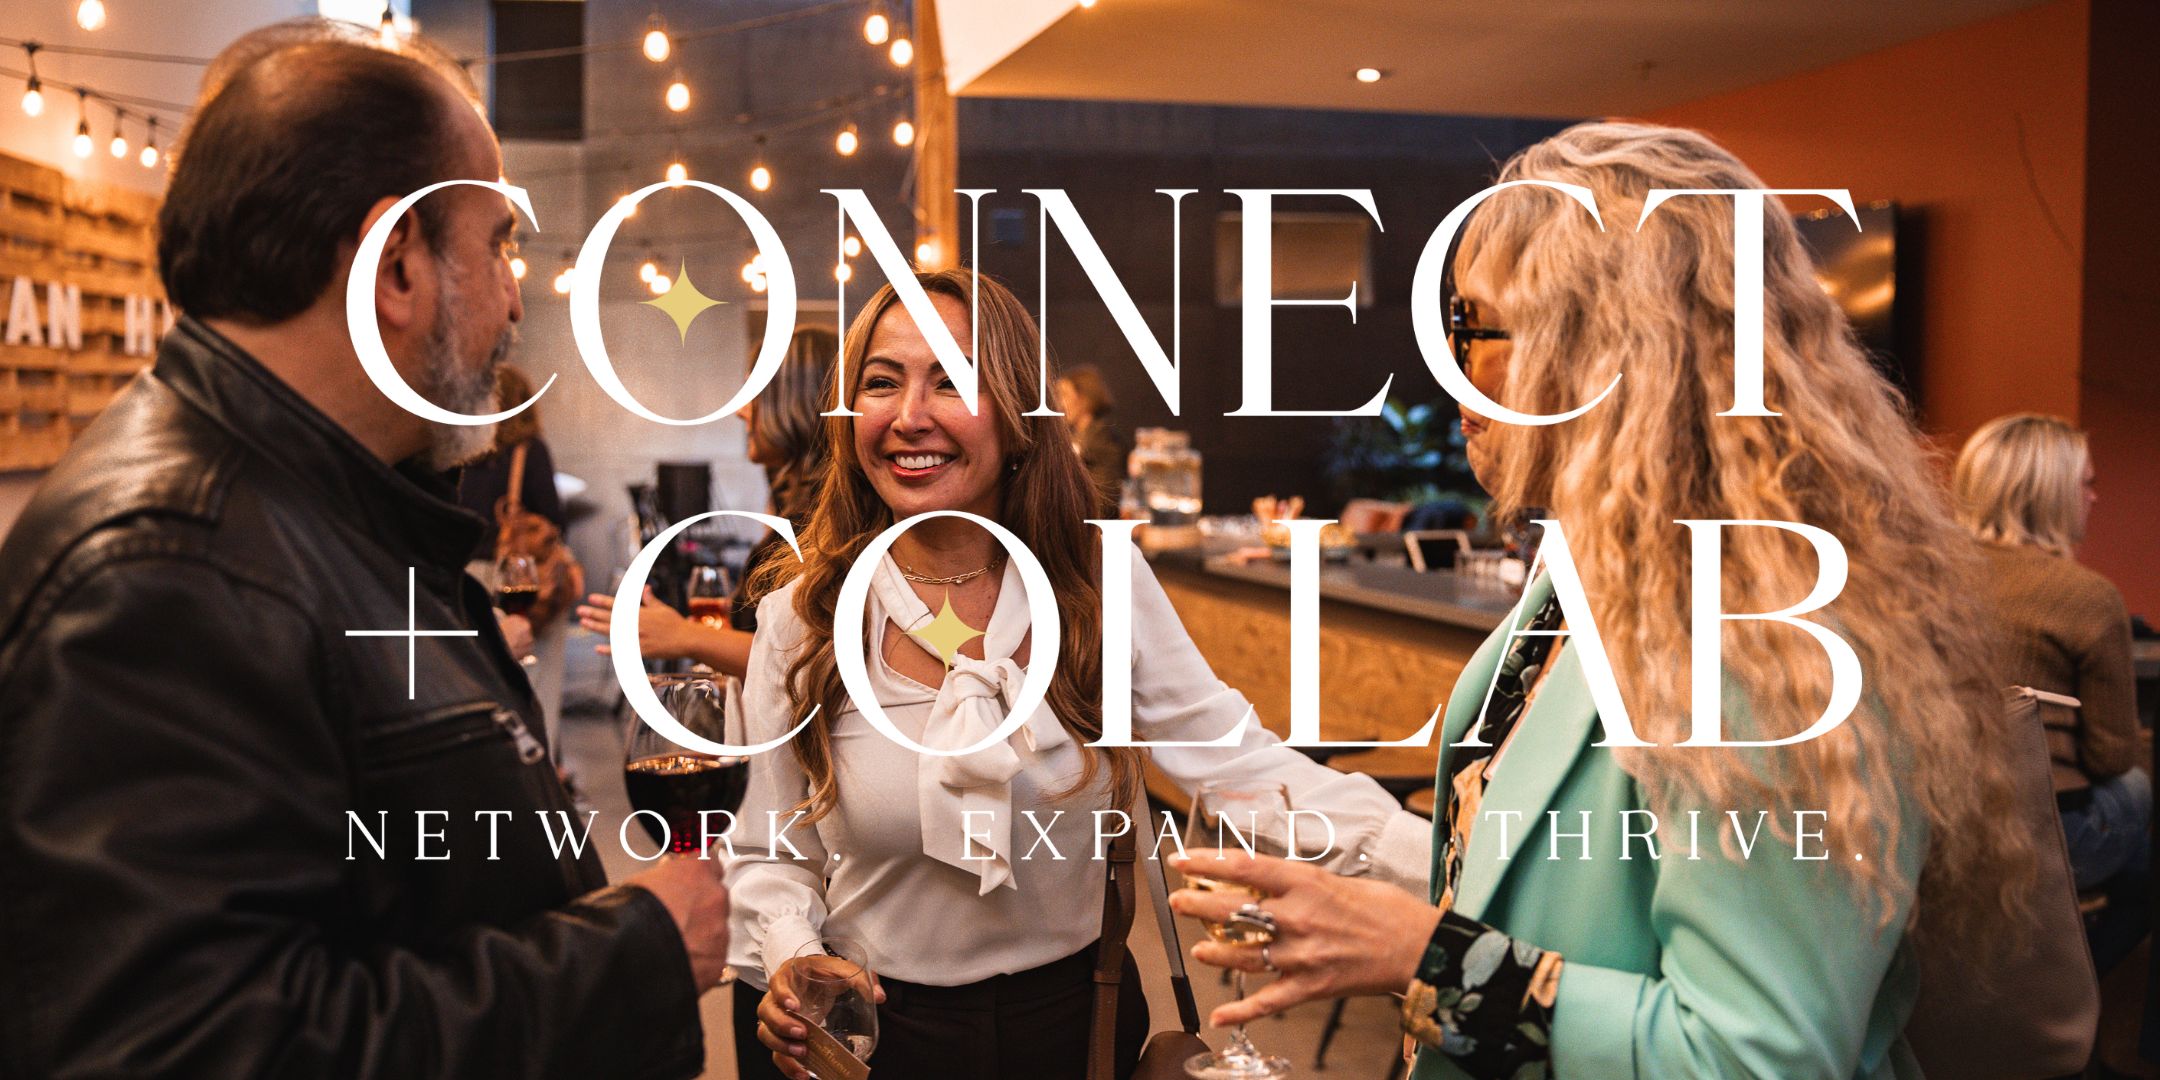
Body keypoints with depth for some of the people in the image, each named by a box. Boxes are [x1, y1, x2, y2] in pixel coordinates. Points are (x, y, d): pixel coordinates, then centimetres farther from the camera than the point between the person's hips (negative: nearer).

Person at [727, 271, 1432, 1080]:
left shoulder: (1104, 580, -10)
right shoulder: (800, 619, -11)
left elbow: (1236, 758, -13)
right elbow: (773, 854, -3)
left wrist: (1434, 857, -24)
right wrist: (789, 961, -22)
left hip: (1070, 1013, 1)